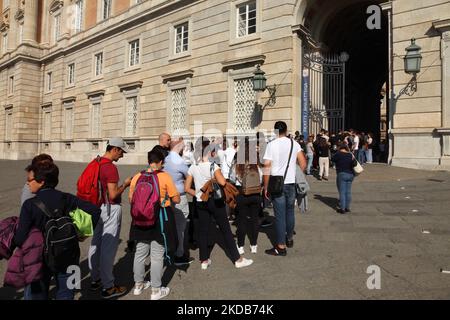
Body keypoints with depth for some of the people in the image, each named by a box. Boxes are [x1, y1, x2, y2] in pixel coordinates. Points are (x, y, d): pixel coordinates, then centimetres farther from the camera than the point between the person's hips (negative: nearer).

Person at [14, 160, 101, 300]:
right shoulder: (67, 199, -8)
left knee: (36, 295, 19)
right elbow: (94, 211, -11)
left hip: (41, 259, -2)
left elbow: (20, 240, -18)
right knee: (65, 295, 18)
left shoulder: (29, 205, -16)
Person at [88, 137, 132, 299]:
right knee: (108, 248, -1)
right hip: (110, 209, -9)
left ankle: (95, 279, 32)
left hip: (97, 207, 9)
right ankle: (108, 287, 9)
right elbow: (113, 195, -22)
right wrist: (125, 184, -8)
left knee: (96, 244, 17)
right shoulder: (111, 167, -21)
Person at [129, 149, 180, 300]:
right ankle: (156, 290, 17)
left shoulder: (137, 177, -1)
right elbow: (176, 199, -9)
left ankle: (138, 285, 34)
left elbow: (131, 199, 9)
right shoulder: (165, 176, -12)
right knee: (157, 255, 6)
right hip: (160, 219, -4)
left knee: (140, 252, 18)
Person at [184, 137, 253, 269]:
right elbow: (222, 182, -27)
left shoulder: (192, 168, -1)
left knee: (203, 231, 12)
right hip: (215, 201, -4)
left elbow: (187, 188, -1)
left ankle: (204, 261, 20)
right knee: (226, 230, 4)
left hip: (200, 203, 4)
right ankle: (237, 259, 12)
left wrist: (198, 194, 8)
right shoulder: (212, 166, -14)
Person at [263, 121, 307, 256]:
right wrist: (297, 176, 14)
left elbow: (267, 166, -12)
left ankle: (281, 246, 5)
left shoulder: (272, 144, -9)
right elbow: (303, 163, 1)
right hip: (291, 183, 4)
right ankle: (289, 239, 33)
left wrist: (266, 187, -6)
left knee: (280, 215, 0)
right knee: (290, 212, 18)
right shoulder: (294, 144, 3)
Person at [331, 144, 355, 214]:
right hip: (350, 174, 5)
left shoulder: (338, 154, -8)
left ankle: (342, 208, 0)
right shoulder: (350, 155, 6)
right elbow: (353, 165, 2)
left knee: (342, 192, -2)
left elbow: (333, 159, 6)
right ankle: (347, 207, 18)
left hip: (342, 174, -5)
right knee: (348, 192, 11)